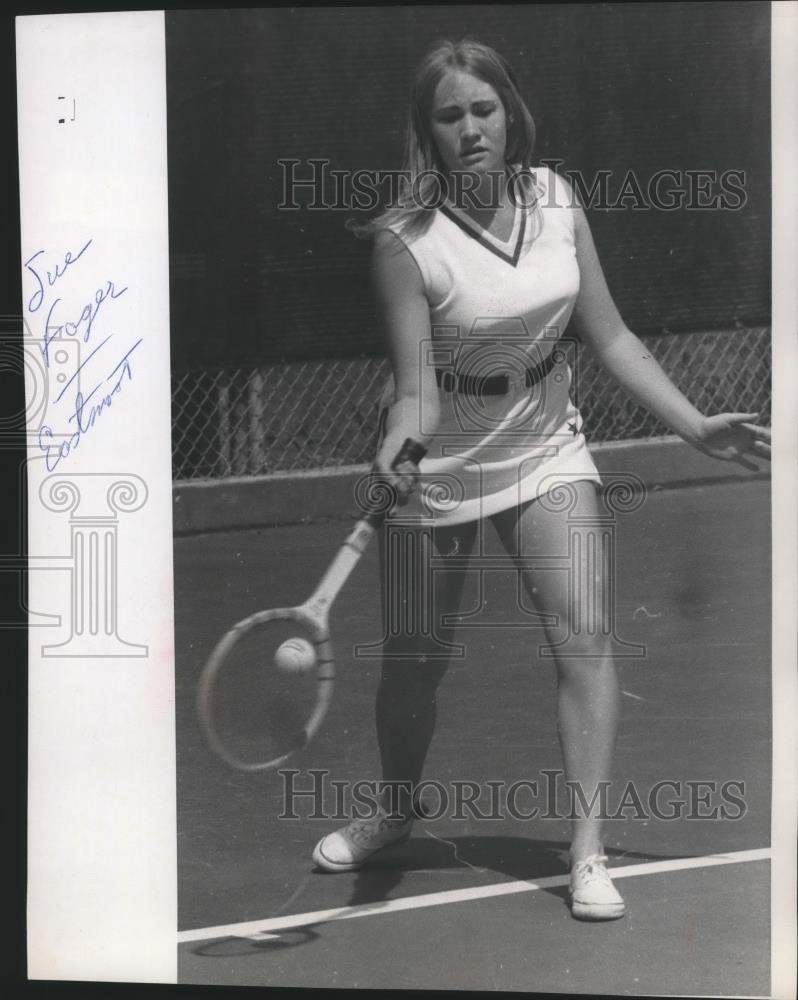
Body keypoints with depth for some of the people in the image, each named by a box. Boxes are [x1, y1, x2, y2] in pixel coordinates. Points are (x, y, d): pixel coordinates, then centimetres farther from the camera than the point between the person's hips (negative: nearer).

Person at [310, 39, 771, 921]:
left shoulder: (556, 201, -7)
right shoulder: (406, 241, -19)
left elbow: (609, 337, 0)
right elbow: (415, 382, -22)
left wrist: (696, 426, -5)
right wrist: (400, 438, -45)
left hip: (544, 449, 3)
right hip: (438, 464, -2)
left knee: (583, 633, -14)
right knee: (414, 659, 8)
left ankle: (588, 850, -9)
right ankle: (396, 809, 37)